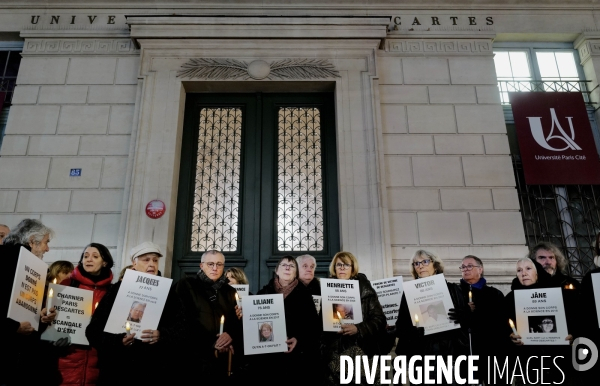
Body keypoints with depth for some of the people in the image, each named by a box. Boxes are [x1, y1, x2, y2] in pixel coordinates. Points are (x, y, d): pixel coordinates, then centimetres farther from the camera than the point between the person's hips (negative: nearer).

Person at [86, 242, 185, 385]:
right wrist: (118, 341, -18)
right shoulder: (117, 290, 4)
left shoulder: (168, 292, 7)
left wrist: (161, 336, -20)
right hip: (119, 370, 0)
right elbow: (94, 330, 0)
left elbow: (180, 329, 0)